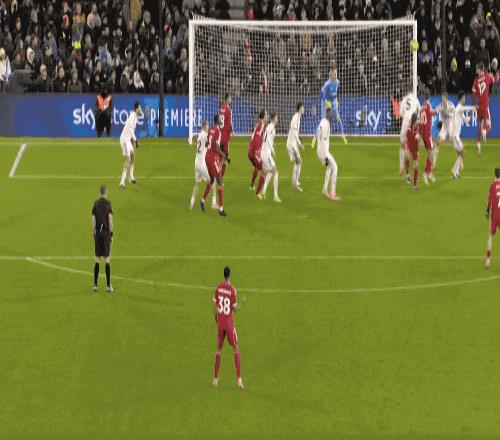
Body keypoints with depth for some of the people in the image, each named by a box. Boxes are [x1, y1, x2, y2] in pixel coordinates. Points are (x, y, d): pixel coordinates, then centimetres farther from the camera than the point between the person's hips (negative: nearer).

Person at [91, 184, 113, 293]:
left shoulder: (95, 204, 4)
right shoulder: (108, 203, -6)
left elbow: (93, 221, 4)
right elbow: (110, 219, -10)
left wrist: (93, 234, 12)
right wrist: (111, 234, -4)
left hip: (98, 232, 3)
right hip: (106, 232, -3)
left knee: (97, 258, 8)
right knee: (107, 258, -3)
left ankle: (95, 284, 7)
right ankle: (108, 285, -7)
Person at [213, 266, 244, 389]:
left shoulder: (218, 288, -2)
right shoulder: (232, 290, -13)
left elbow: (215, 307, 4)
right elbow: (235, 309, -8)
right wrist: (242, 303, 9)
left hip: (220, 323, 3)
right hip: (229, 323, -3)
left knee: (218, 349, 14)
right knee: (236, 349, 4)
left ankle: (215, 379, 15)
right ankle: (239, 379, -6)